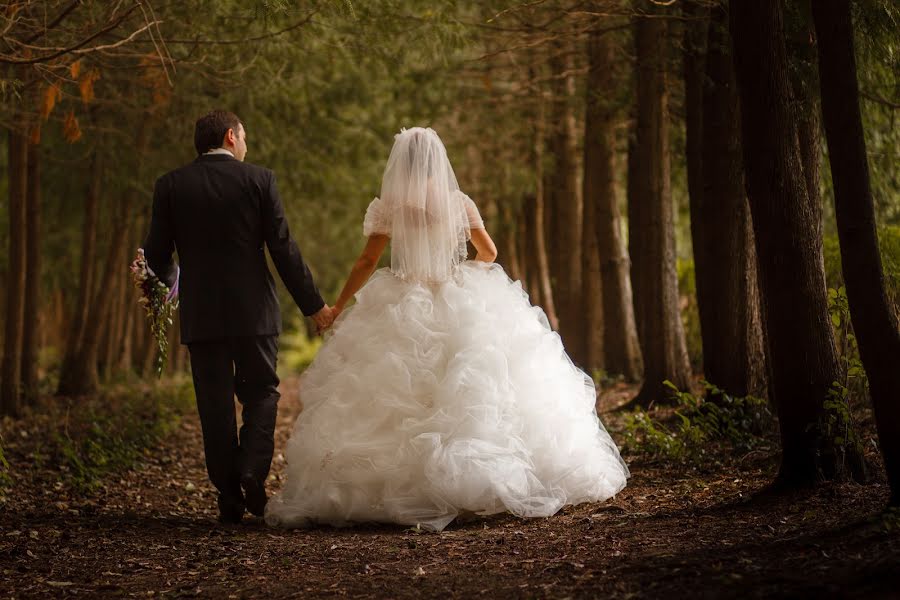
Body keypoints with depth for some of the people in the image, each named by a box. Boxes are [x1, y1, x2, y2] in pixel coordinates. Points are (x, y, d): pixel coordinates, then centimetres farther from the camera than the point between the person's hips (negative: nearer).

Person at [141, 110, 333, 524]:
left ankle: (229, 497, 6)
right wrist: (313, 304, 1)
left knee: (215, 406, 7)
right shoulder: (259, 180, -2)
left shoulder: (170, 186, 1)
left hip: (200, 314, 1)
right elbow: (283, 249, -5)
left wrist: (172, 281, 26)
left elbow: (156, 254, 3)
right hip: (254, 311, -1)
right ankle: (253, 473, -7)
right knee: (261, 394, 13)